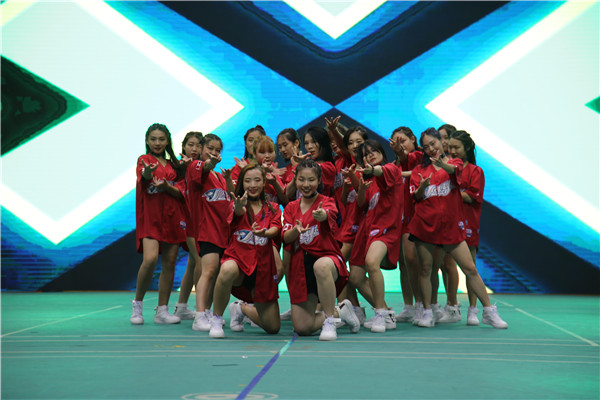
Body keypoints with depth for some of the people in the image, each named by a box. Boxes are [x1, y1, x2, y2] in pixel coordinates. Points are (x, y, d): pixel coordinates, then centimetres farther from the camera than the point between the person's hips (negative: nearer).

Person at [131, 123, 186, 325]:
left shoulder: (173, 164, 16)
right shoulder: (144, 160, 4)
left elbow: (180, 193, 8)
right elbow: (142, 180, -19)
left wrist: (166, 187, -14)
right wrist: (146, 175, -44)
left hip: (172, 217, 5)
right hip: (150, 216, -4)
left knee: (169, 264, 2)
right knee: (150, 259, -21)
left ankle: (162, 310, 9)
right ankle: (137, 304, -2)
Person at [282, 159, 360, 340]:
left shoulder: (326, 202, -2)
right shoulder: (291, 207, 10)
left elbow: (328, 213, -28)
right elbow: (286, 238, -3)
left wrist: (321, 215, -53)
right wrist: (296, 230, -26)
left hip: (329, 258, -4)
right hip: (300, 266, 4)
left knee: (321, 265, -44)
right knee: (302, 327, -7)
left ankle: (329, 321, -27)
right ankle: (340, 312, 21)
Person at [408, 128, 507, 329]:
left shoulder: (454, 161, 6)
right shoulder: (420, 168, 10)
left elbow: (455, 170, -19)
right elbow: (416, 197, 3)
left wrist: (442, 164, -42)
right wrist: (422, 187, -19)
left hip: (450, 225, -1)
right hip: (425, 223, 1)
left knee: (470, 269, -1)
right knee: (425, 268, 2)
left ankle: (489, 312, 8)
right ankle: (428, 313, 14)